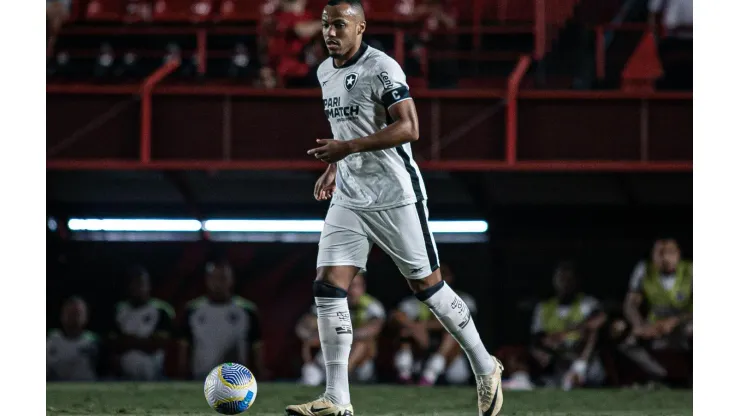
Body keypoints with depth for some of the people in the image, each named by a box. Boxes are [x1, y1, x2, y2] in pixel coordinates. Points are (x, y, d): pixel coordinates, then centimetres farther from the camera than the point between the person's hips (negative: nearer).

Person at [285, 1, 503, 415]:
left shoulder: (382, 68, -15)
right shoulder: (326, 72, 11)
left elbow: (408, 128, -23)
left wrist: (348, 148, -27)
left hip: (395, 197, -7)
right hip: (348, 198, 7)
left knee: (428, 284, 2)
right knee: (328, 286, -6)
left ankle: (486, 368, 21)